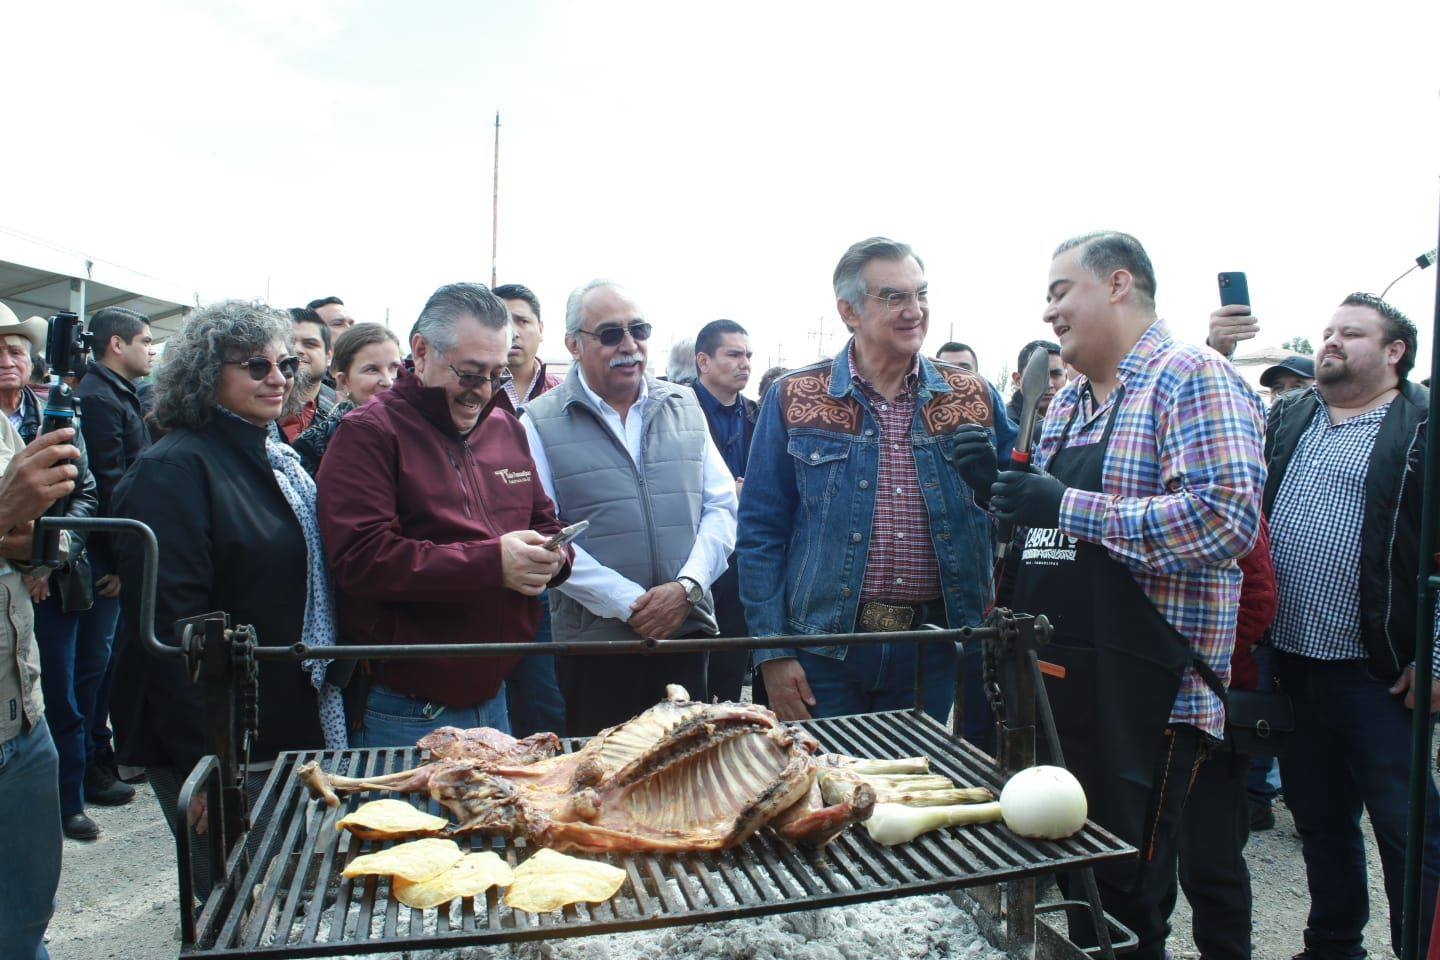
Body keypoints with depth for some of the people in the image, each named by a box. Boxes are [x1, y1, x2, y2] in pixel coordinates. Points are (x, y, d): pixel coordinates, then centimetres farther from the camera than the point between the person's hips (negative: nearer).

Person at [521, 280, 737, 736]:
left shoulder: (684, 407, 10)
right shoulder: (541, 422, -2)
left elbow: (721, 506, 8)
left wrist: (687, 586, -8)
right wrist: (628, 604, -15)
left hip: (687, 630, 4)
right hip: (594, 642, -3)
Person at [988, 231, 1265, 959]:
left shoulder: (1192, 378, -10)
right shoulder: (1067, 402, 16)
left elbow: (1228, 516, -24)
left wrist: (1068, 508, -22)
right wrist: (997, 487, 5)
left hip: (1142, 695, -8)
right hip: (1049, 679, 8)